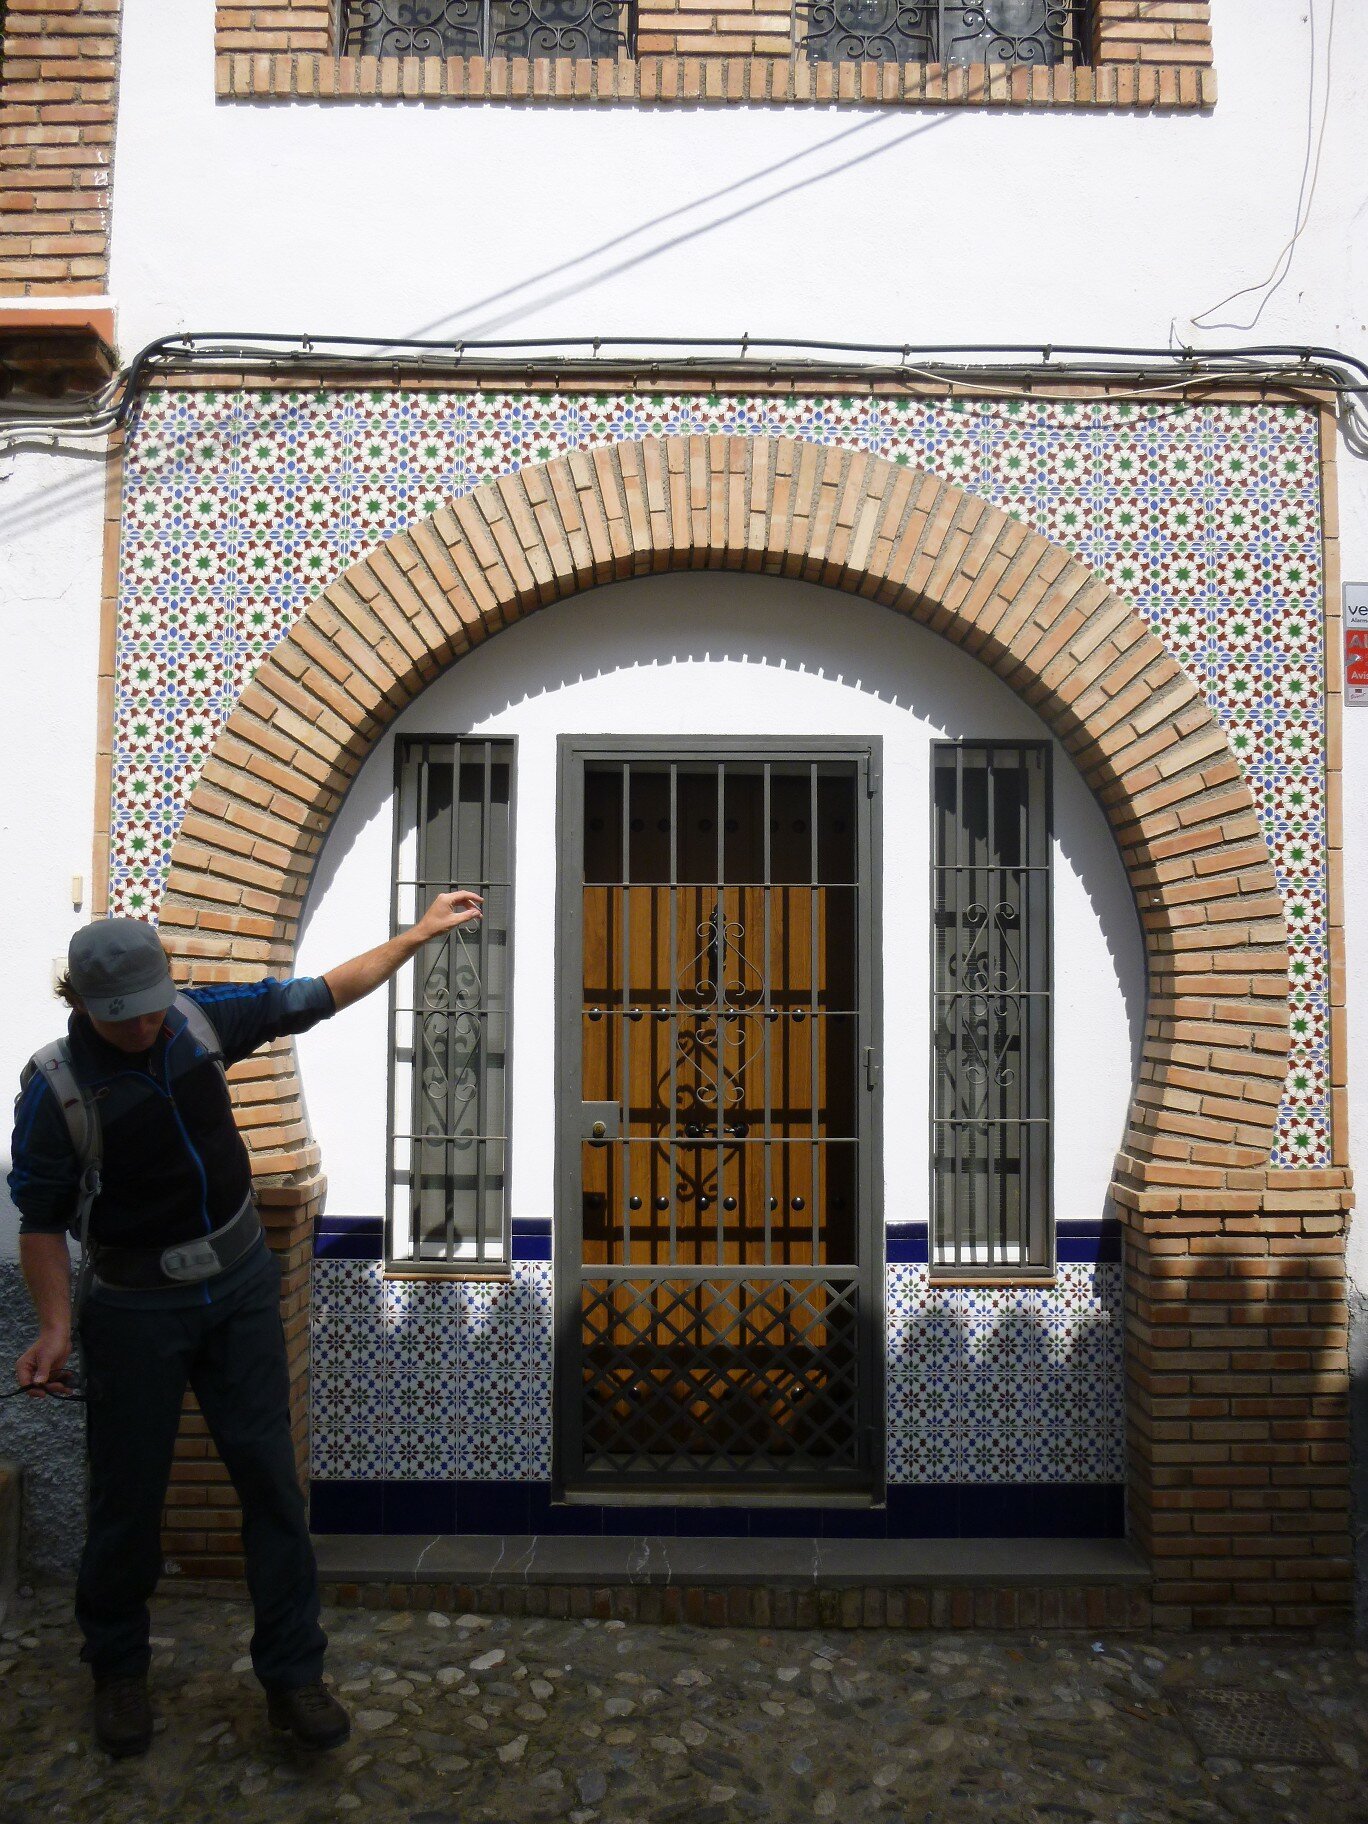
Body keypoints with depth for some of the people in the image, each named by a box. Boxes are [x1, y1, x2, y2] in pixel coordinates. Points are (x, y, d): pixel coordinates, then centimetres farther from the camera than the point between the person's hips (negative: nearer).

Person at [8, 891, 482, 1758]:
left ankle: (292, 1672, 21)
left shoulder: (201, 1020, -8)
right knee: (130, 1492, 10)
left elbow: (314, 997, 2)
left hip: (242, 1283, 3)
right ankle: (120, 1670, 37)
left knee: (270, 1475, 6)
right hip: (137, 1309, -3)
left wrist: (418, 934, 4)